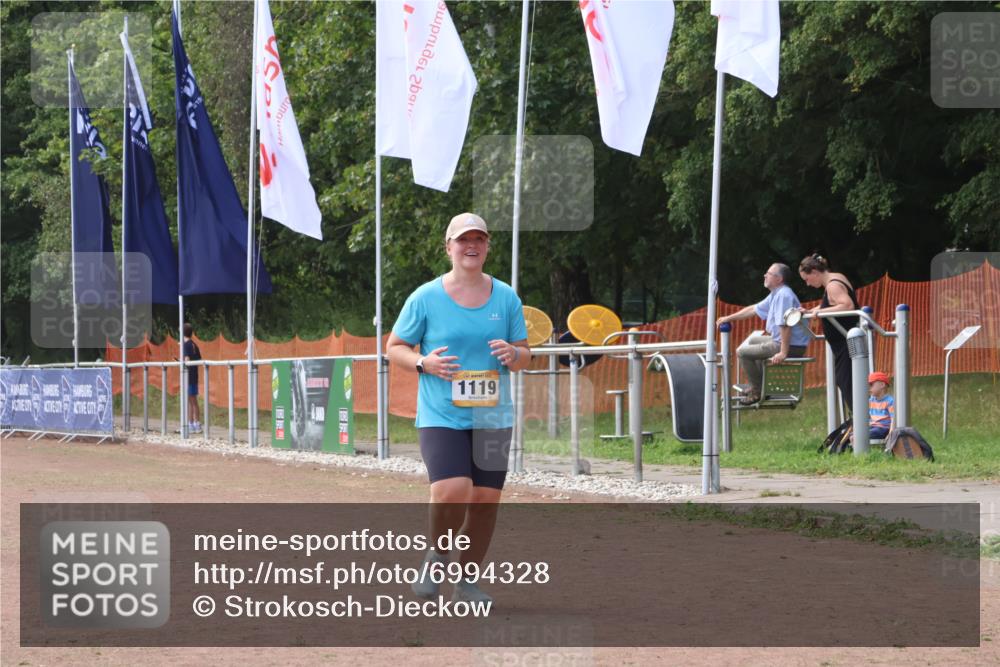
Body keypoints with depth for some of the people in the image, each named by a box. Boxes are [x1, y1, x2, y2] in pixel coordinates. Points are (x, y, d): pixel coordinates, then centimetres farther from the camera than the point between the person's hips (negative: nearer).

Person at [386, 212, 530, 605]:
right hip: (441, 416, -3)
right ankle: (436, 555, 7)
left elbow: (525, 355, 13)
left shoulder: (506, 298, 7)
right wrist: (423, 363, -14)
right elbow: (394, 347, 6)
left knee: (486, 499, 2)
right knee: (452, 493, -22)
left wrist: (512, 355, -11)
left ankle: (466, 581, 19)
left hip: (492, 417, 4)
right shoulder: (426, 298, -1)